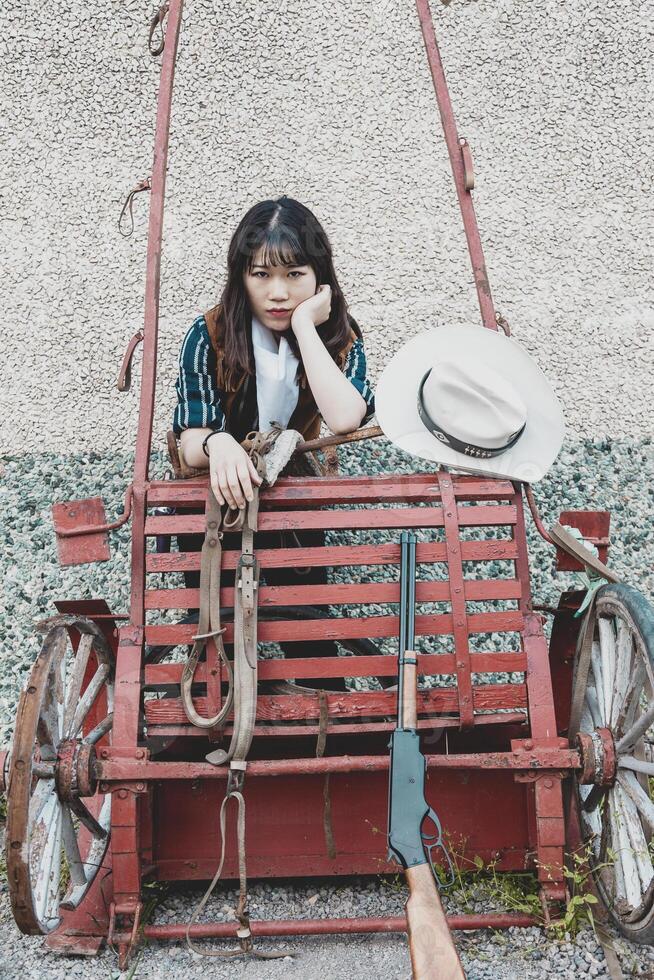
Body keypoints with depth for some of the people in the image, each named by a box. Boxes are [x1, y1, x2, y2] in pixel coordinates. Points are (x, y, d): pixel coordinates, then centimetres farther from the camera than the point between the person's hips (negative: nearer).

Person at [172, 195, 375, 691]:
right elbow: (191, 442, -22)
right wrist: (218, 443, -46)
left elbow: (343, 418, -33)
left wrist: (305, 325, -30)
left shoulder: (339, 339, -12)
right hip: (218, 501, -1)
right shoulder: (210, 335, -16)